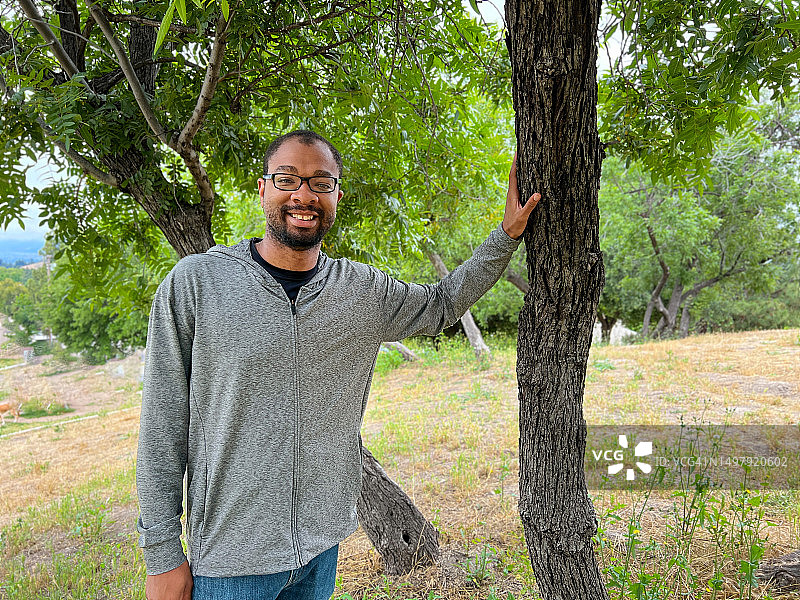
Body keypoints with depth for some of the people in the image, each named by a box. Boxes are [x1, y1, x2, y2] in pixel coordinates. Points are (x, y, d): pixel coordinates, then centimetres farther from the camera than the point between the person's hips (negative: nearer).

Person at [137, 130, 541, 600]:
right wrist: (163, 556, -7)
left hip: (322, 545, 4)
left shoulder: (366, 291, -2)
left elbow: (444, 303, 15)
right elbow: (164, 426, -9)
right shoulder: (194, 283, -12)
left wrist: (508, 233, 6)